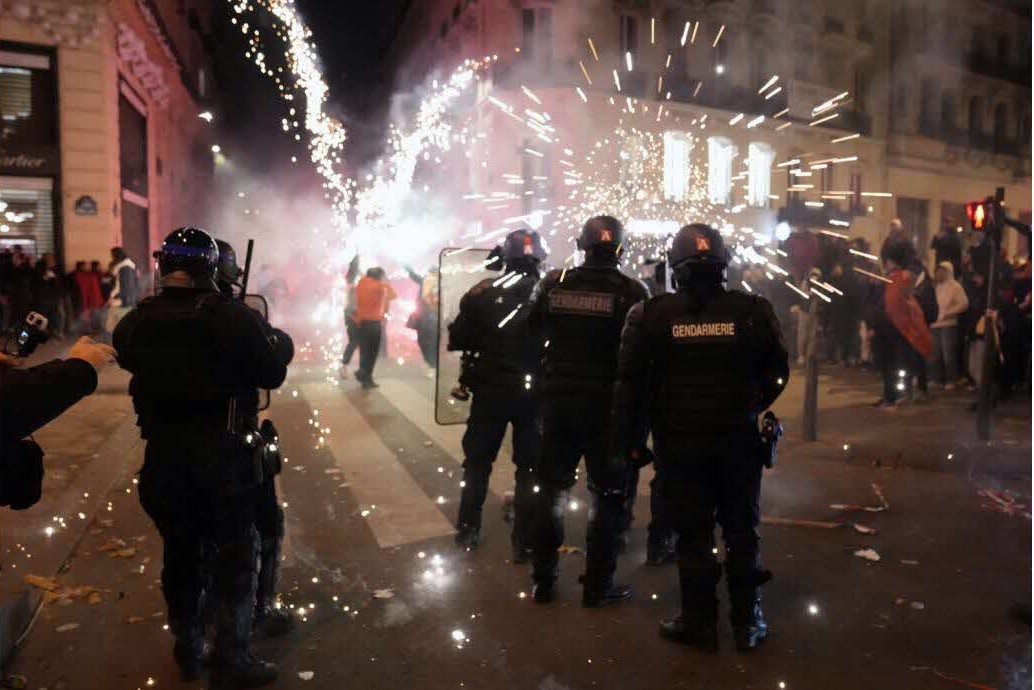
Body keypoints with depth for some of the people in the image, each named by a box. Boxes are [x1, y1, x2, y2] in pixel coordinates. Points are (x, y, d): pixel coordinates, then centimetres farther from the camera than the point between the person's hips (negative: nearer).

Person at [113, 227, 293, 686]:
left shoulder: (135, 323, -3)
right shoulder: (234, 318, -17)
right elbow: (271, 374, -8)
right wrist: (280, 342, 12)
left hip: (163, 457, 5)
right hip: (224, 458, -4)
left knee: (179, 554, 18)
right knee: (236, 557, 8)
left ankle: (188, 651, 33)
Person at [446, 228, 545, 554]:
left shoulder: (482, 292, -5)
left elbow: (458, 340, -4)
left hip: (489, 389, 1)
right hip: (533, 392, -1)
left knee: (478, 461, 17)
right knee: (530, 467, 11)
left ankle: (468, 530, 27)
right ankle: (524, 540, 15)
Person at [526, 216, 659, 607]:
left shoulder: (553, 283, 0)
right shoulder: (631, 291, -8)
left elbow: (531, 332, 8)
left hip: (558, 399, 3)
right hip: (608, 404, -3)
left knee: (552, 487, 14)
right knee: (608, 493, 9)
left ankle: (543, 579, 21)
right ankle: (597, 584, 14)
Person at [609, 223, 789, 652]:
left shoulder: (651, 314, -7)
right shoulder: (752, 310, -4)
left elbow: (630, 383, -6)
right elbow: (777, 373, 4)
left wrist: (624, 441, 0)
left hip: (679, 442, -1)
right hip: (738, 440, 1)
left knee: (693, 533, 9)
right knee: (741, 530, 15)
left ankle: (699, 622, 19)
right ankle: (747, 622, 25)